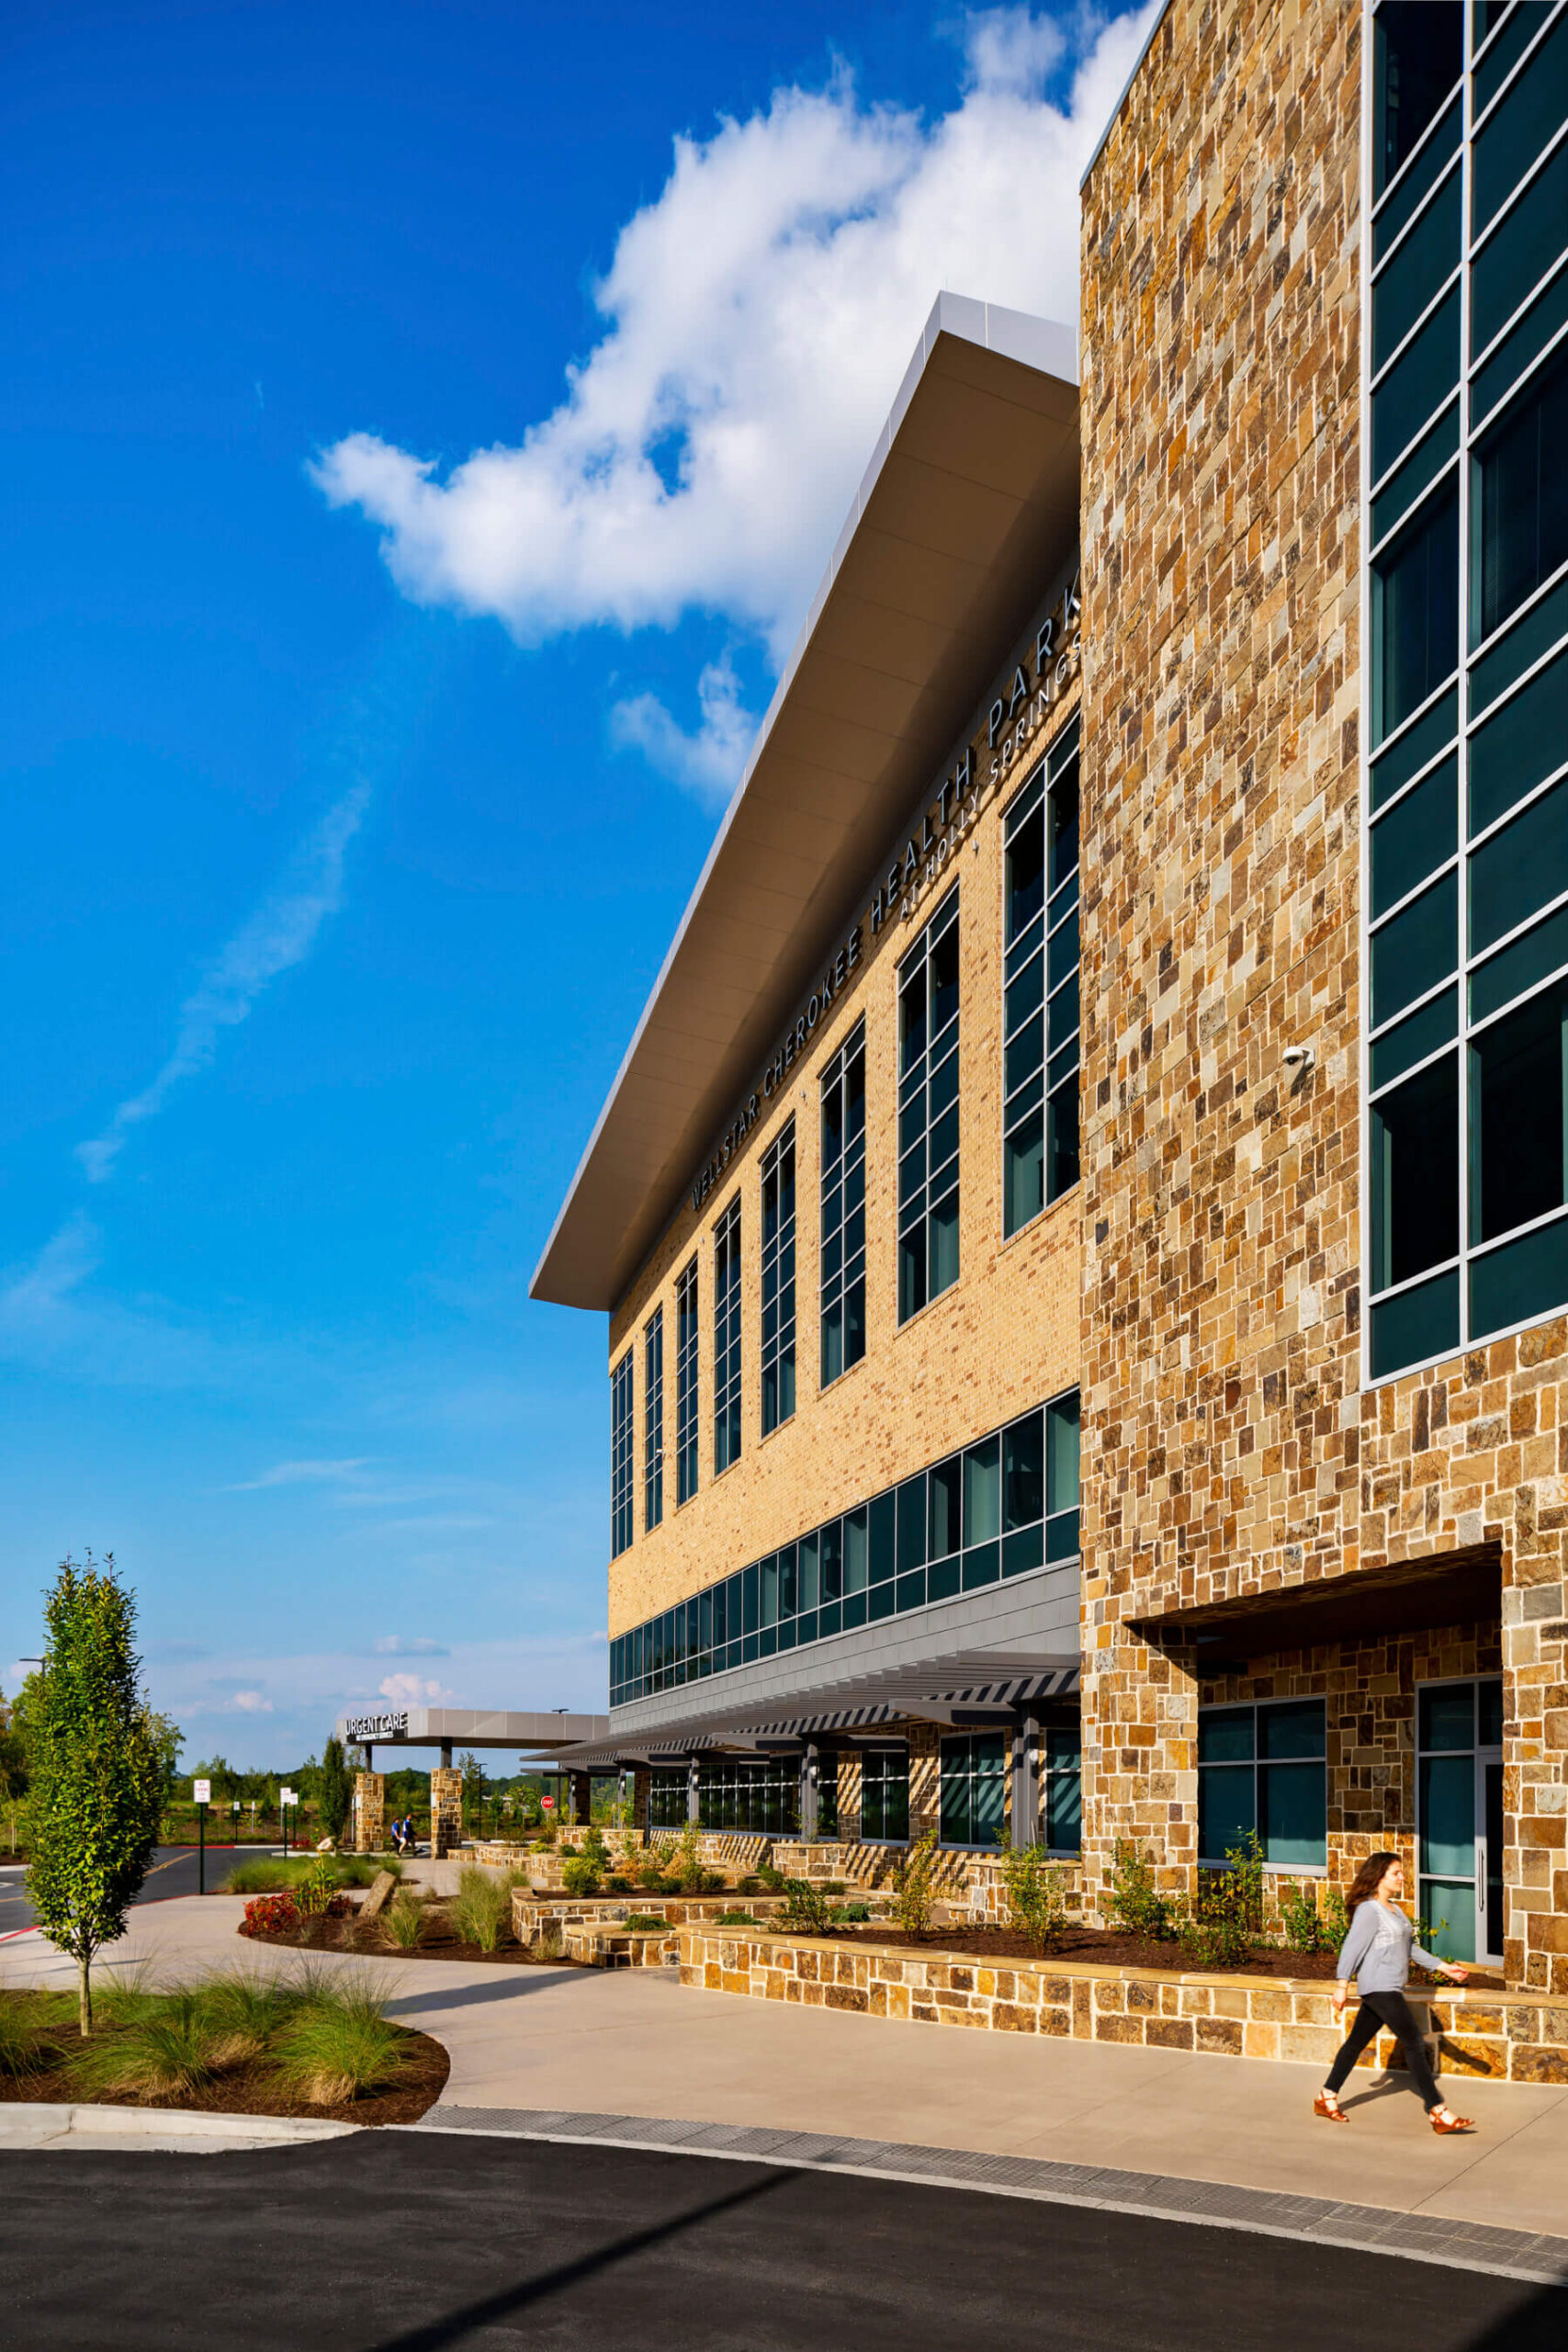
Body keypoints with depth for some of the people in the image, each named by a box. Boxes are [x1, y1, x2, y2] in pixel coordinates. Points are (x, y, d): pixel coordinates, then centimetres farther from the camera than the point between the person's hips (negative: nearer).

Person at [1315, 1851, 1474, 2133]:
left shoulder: (1394, 1909, 17)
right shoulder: (1369, 1909, -12)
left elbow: (1410, 1947, 21)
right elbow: (1353, 1947, -15)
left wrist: (1443, 1967, 17)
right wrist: (1342, 1985, -17)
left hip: (1390, 1988, 10)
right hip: (1379, 1987, -10)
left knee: (1357, 2042, 13)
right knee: (1414, 2044, -10)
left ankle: (1326, 2098, 21)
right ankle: (1439, 2113, -9)